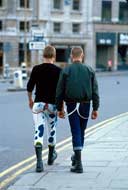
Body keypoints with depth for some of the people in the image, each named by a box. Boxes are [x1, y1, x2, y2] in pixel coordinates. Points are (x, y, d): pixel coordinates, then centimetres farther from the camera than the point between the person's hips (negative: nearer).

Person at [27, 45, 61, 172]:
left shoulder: (36, 69, -3)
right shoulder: (58, 71, -5)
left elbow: (29, 87, 1)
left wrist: (30, 100, 18)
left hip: (38, 104, 0)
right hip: (52, 104, 0)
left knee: (38, 131, -5)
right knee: (52, 130, 20)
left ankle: (39, 161, -22)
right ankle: (51, 156, 38)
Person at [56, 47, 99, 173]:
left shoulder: (66, 71, -3)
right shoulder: (89, 70, 1)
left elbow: (59, 91, -2)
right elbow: (95, 91, 0)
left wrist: (59, 108, 6)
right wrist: (95, 108, 5)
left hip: (71, 105, -2)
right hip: (85, 105, 2)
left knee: (76, 132, -2)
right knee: (81, 131, 17)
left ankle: (78, 164, -8)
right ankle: (76, 157, 32)